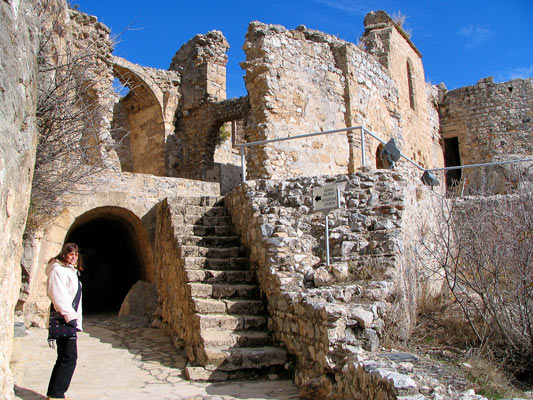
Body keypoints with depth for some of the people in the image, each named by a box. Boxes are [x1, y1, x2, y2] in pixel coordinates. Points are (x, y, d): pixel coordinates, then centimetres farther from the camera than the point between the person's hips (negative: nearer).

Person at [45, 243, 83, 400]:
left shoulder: (72, 271, 21)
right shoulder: (58, 269, -8)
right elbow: (58, 295, -18)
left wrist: (76, 320, 20)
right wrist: (70, 316, -21)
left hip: (70, 318, 10)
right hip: (63, 319, -10)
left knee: (65, 357, 11)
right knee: (69, 357, -10)